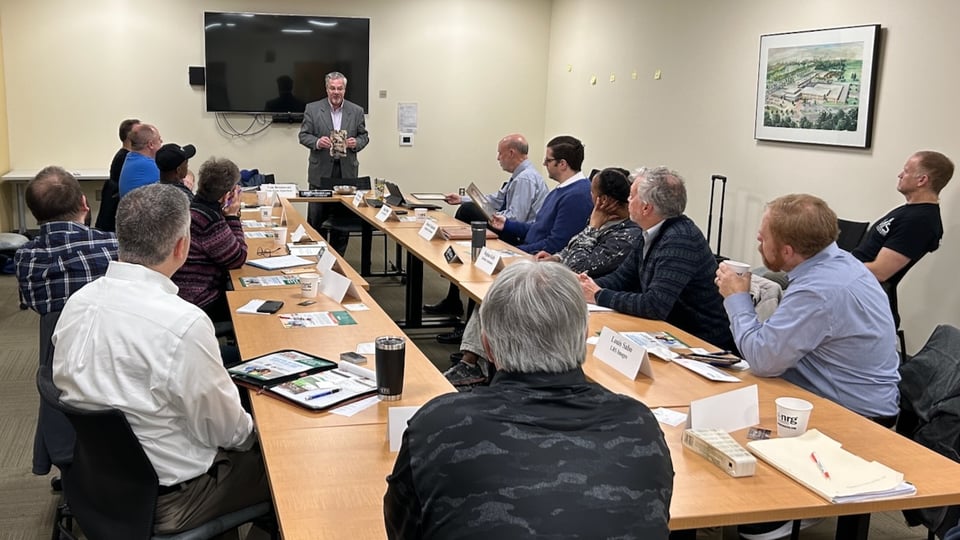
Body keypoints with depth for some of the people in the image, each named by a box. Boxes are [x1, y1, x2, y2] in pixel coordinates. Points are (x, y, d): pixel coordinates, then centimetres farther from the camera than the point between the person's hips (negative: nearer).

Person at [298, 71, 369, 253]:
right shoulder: (312, 109, 1)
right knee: (315, 219, 3)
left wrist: (356, 143, -10)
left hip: (347, 172, 2)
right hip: (321, 171, -1)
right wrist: (316, 142, -18)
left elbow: (364, 136, 12)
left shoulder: (356, 111, 6)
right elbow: (303, 135, 2)